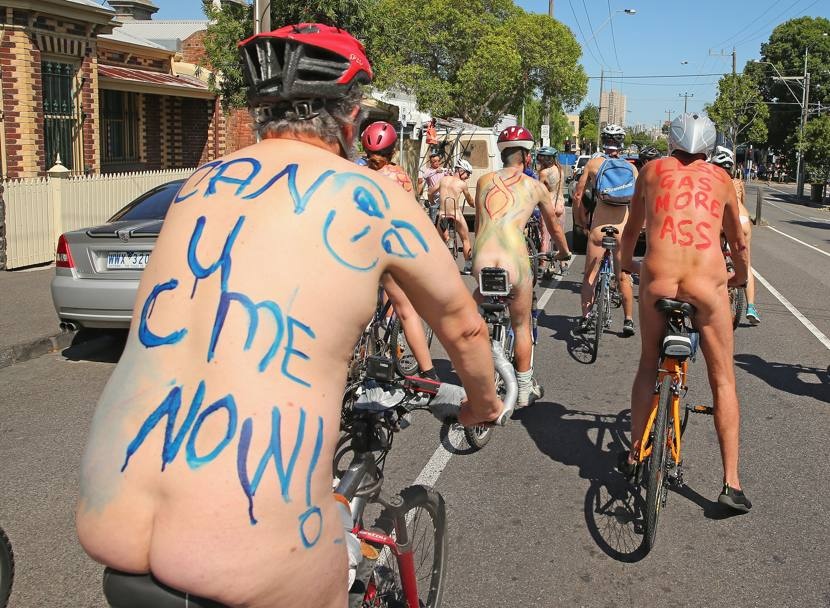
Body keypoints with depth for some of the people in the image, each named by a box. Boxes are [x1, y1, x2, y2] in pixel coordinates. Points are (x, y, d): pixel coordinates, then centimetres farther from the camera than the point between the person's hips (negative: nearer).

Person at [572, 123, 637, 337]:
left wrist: (581, 221, 15)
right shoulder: (631, 168, 3)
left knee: (590, 276, 11)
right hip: (623, 229, 1)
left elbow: (578, 195, 3)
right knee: (623, 278, 12)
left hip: (598, 228, -1)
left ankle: (586, 317, 6)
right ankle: (628, 320, 15)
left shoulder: (593, 164, 2)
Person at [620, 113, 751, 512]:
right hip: (708, 283, 0)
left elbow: (632, 228, 27)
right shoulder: (720, 177, 17)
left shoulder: (652, 170, 16)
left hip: (657, 280, 0)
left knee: (649, 367, 23)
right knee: (723, 381, 13)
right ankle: (731, 483, 11)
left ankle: (634, 455, 30)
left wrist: (626, 262, 47)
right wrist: (740, 276, 48)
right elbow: (737, 242, 28)